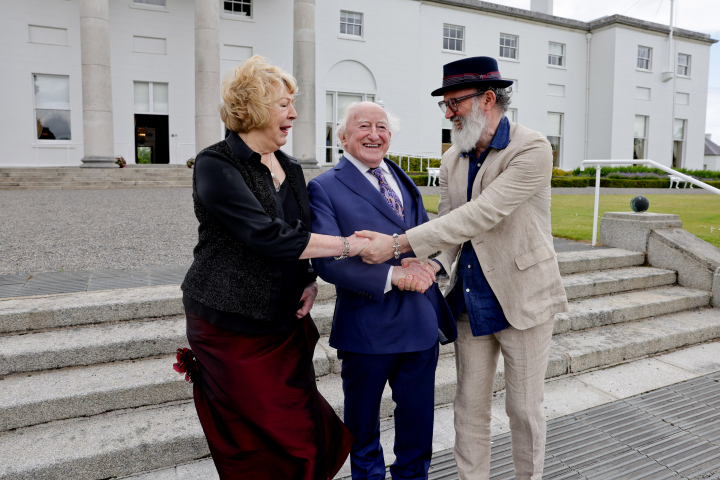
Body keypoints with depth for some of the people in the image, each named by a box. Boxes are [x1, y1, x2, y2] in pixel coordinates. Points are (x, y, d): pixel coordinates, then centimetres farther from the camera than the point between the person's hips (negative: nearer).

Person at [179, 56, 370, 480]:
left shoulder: (291, 169, 12)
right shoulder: (216, 165, -11)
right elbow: (266, 236, -23)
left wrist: (311, 281, -1)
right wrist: (346, 245, -20)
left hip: (287, 325, 6)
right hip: (233, 329, -6)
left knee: (307, 433, 7)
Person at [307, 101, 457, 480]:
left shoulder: (403, 179, 11)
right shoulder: (324, 188, -7)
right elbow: (327, 260, -17)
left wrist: (423, 263, -11)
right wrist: (392, 276, -24)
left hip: (422, 321, 5)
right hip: (367, 327, -4)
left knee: (418, 418, 19)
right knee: (362, 421, 19)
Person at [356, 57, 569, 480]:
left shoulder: (532, 150, -16)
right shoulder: (453, 159, 6)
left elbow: (480, 215, -26)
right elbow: (448, 225, 8)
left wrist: (399, 243, -29)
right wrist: (430, 269, -13)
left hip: (521, 300, -5)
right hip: (470, 301, 6)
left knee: (525, 407, 11)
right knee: (470, 405, 15)